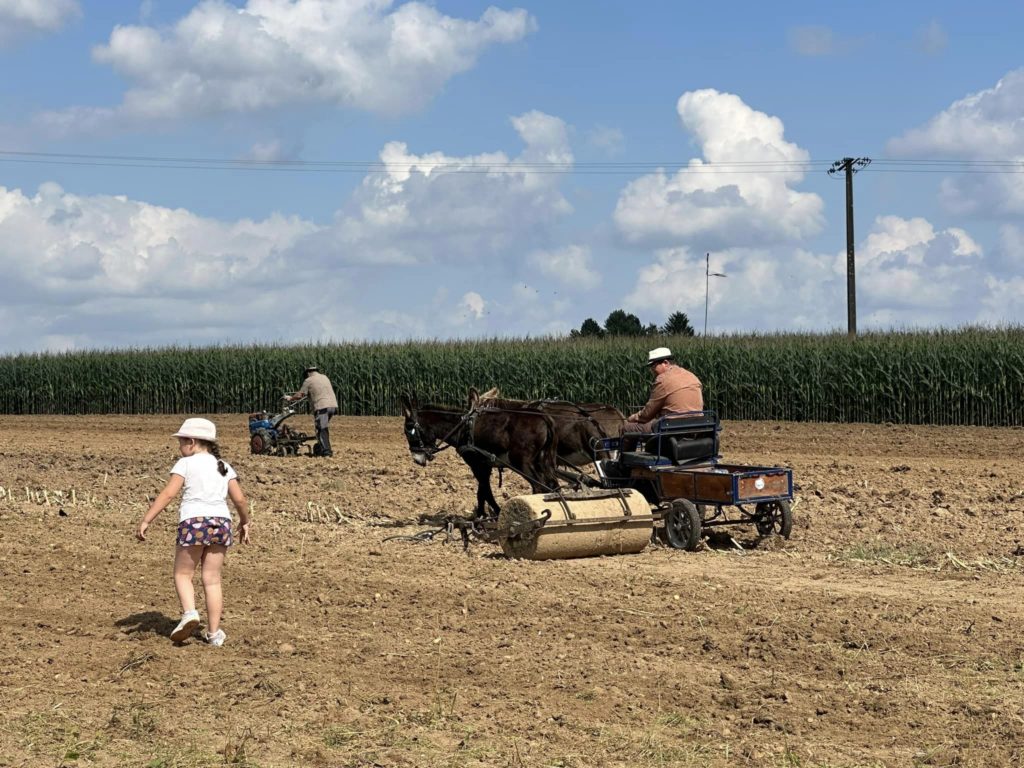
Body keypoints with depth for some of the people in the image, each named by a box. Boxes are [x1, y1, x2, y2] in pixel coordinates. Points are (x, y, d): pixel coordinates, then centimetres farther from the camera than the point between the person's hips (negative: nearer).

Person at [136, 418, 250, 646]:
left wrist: (146, 520, -10)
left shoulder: (186, 463, 0)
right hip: (221, 521, 4)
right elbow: (240, 499, 10)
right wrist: (244, 522, 27)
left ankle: (189, 612, -16)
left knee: (183, 574, 9)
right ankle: (214, 632, 7)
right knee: (212, 579, 9)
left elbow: (168, 493, -9)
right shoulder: (224, 467, 14)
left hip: (194, 521, -4)